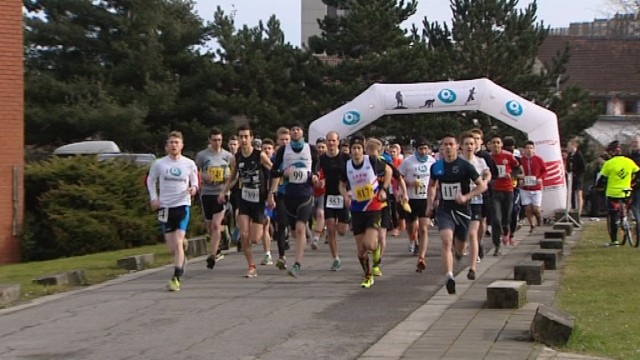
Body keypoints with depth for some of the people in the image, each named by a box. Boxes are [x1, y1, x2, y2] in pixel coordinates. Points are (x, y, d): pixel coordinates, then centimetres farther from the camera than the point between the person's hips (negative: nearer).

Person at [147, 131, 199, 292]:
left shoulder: (189, 164, 0)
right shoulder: (159, 164, 1)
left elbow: (194, 181, 12)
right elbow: (150, 180, 15)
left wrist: (194, 188, -11)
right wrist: (153, 198, 3)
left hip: (182, 205, -2)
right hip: (165, 206, 2)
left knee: (178, 243, -15)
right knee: (171, 247, 4)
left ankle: (176, 278, -14)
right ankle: (181, 259, 39)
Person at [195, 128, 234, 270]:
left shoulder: (228, 156, 2)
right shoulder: (202, 155, 0)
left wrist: (230, 178, -6)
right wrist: (203, 176, -14)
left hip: (221, 193, -2)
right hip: (206, 193, 2)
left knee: (216, 224, -14)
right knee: (209, 225, 12)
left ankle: (213, 255, -13)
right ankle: (217, 249, 36)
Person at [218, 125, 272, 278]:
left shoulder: (260, 156, -13)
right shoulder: (237, 157, 2)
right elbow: (233, 178, 16)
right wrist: (223, 192, 6)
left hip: (259, 200, -4)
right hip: (244, 199, 4)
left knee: (254, 239, -3)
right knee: (243, 235, -8)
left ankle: (264, 230, 33)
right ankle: (252, 267, 5)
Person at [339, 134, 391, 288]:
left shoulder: (372, 161, -11)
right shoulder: (347, 166, -3)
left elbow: (388, 170, 7)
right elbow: (342, 185, 13)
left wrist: (383, 189, -3)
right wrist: (346, 196, -8)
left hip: (373, 208, -3)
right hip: (357, 210, 3)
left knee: (369, 244, -19)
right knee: (360, 250, 5)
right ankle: (368, 277, 24)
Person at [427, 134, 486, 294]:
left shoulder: (465, 166, -9)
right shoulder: (436, 166, 1)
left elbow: (482, 185, -7)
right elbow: (432, 185, 21)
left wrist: (466, 197, -20)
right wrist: (430, 203, 10)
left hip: (462, 209, -1)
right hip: (444, 210, 1)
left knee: (460, 247, 14)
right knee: (446, 241, -22)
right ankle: (449, 276, -25)